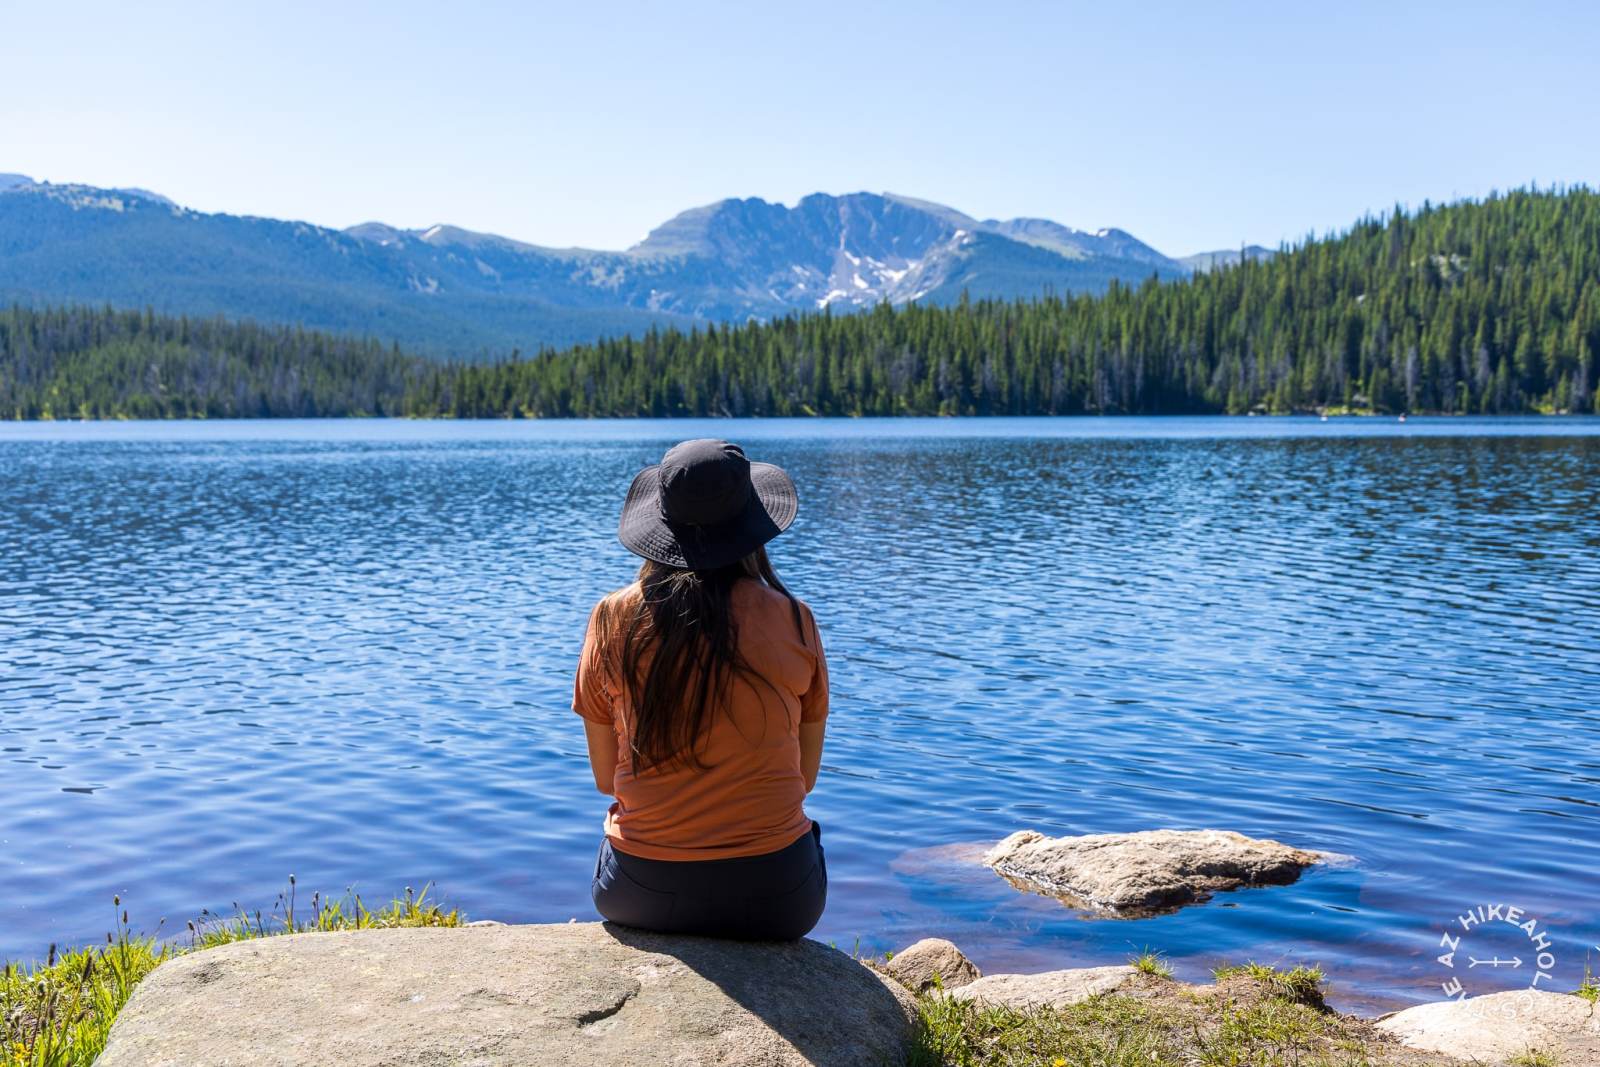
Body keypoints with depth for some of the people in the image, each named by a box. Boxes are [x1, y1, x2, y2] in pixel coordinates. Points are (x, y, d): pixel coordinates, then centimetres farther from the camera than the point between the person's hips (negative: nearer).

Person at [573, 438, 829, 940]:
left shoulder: (613, 619, -4)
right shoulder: (793, 620, -5)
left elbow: (605, 777, 4)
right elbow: (805, 776, 3)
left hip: (642, 894, 1)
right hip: (772, 895, -1)